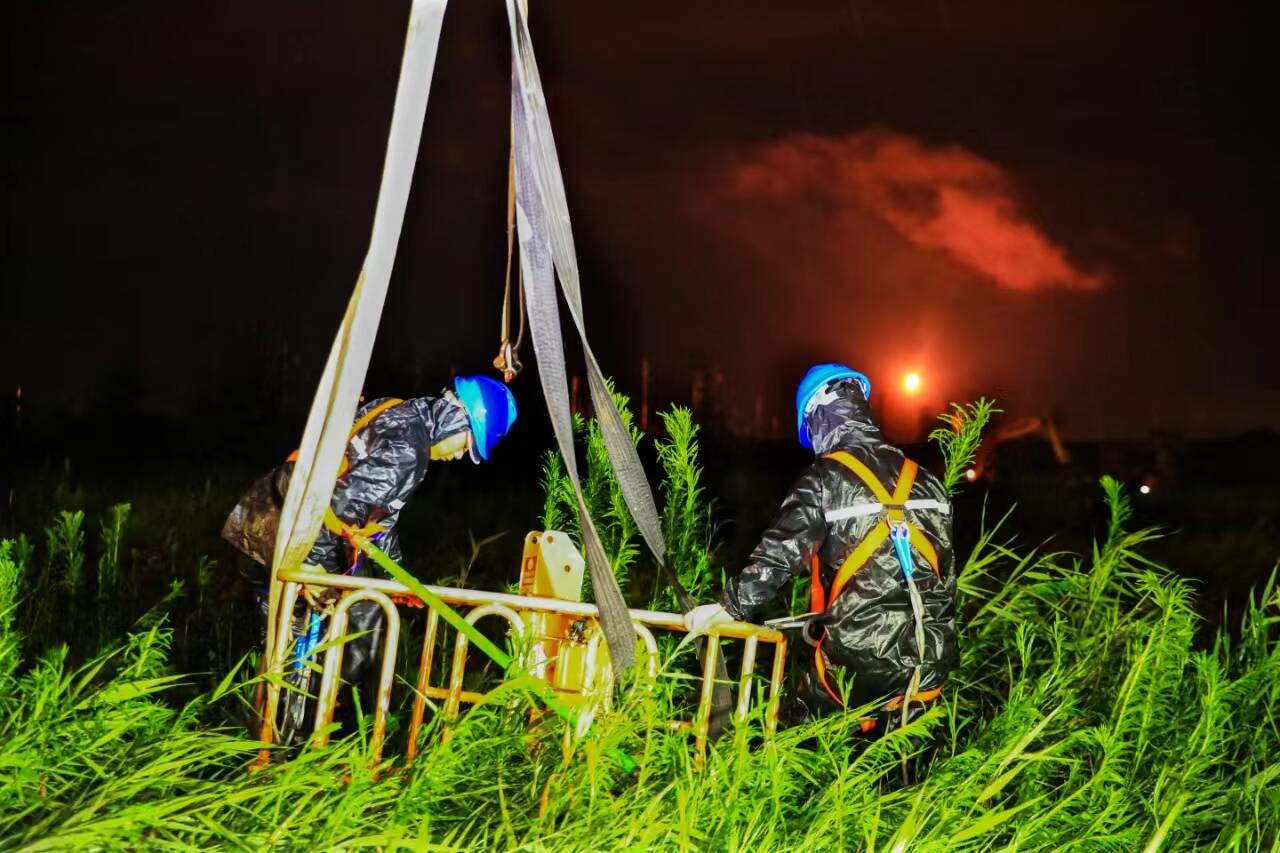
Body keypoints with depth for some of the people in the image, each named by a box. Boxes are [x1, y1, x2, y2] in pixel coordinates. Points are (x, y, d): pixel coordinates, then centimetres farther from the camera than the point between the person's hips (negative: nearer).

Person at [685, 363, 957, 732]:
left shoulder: (825, 478, -7)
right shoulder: (924, 480, 11)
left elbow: (779, 556, -13)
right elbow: (944, 571, 17)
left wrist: (728, 608, -4)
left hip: (856, 659, -5)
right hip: (929, 664, 5)